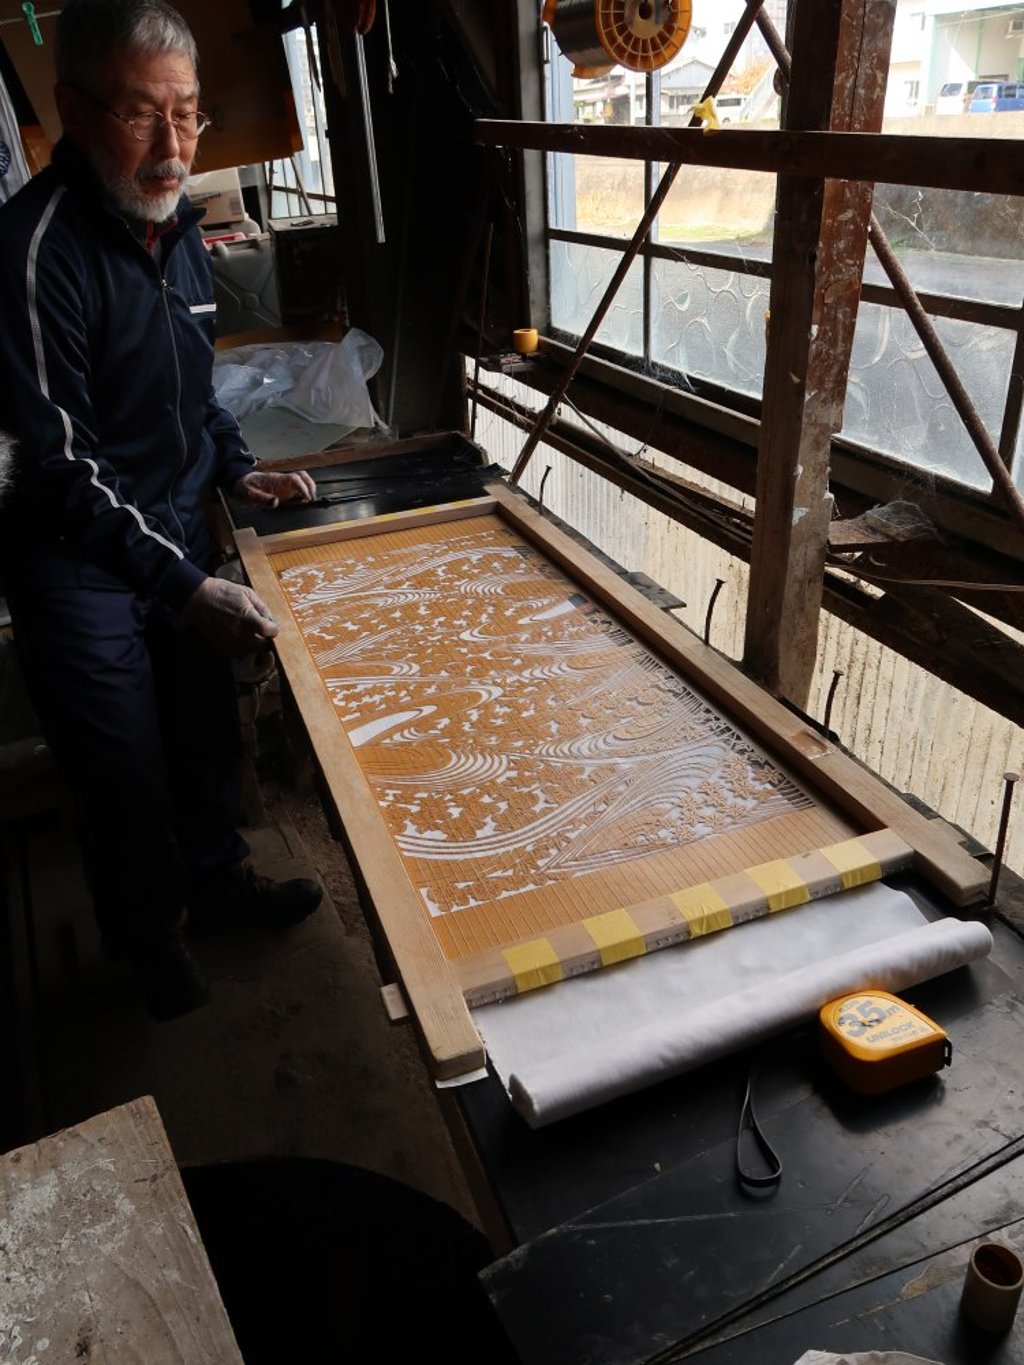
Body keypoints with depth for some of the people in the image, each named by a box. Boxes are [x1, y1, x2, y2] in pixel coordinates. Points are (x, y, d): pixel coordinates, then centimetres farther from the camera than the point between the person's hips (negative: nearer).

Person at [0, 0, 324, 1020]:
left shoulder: (176, 228, 5)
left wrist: (237, 471, 6)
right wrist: (185, 588, -29)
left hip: (180, 535, 7)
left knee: (209, 731, 20)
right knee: (127, 780, 8)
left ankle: (218, 882, 45)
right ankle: (149, 939, 35)